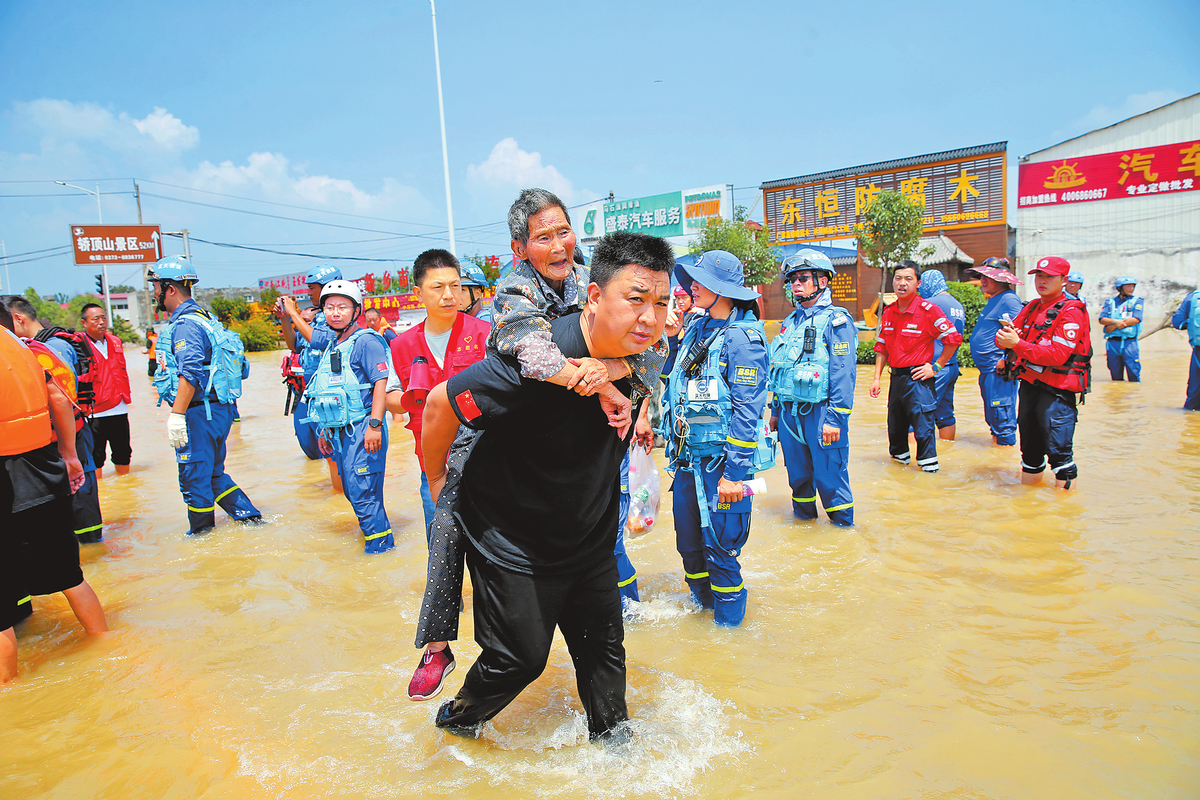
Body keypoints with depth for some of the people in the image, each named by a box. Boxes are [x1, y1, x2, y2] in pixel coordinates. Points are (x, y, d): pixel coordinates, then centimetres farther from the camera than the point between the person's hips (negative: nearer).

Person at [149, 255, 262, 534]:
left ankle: (201, 533, 15)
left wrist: (177, 415, -24)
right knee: (214, 473, 19)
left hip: (199, 414, -10)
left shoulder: (186, 324, -15)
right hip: (219, 408, 10)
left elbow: (190, 374, -25)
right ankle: (248, 514, 20)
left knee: (193, 476, 3)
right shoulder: (203, 318, 16)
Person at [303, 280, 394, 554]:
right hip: (340, 431, 9)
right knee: (352, 490, 15)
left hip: (361, 430, -9)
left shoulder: (366, 340, -10)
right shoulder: (332, 347, 17)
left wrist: (375, 424, -23)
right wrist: (324, 430, 25)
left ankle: (380, 545, 5)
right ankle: (372, 529, 30)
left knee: (362, 491, -6)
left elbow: (381, 382, -17)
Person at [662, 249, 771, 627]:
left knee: (719, 547, 3)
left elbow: (747, 411, -16)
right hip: (687, 461, 7)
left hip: (720, 461, -7)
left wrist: (734, 472, -18)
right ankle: (702, 603, 38)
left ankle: (728, 623, 23)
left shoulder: (743, 337, -12)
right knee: (689, 543, 16)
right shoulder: (696, 330, 9)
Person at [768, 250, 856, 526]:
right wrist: (775, 411, 18)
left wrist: (835, 418, -18)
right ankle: (803, 514, 33)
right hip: (789, 413, 6)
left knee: (829, 474, -1)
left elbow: (844, 374, -13)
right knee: (797, 471, 15)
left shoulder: (836, 320, -6)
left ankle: (842, 524, 15)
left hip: (821, 412, -6)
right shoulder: (790, 322, 16)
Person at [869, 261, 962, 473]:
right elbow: (881, 347, 13)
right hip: (896, 377, 6)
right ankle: (899, 455, 34)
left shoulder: (928, 310, -12)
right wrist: (877, 378, 8)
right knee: (895, 422, 15)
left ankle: (928, 462, 10)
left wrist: (936, 366, -8)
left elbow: (954, 338, -9)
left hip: (918, 378, -6)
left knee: (922, 423, -4)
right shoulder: (888, 312, 7)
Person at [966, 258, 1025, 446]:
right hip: (987, 370, 11)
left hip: (999, 370, -11)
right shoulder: (993, 300, 18)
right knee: (992, 416, 19)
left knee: (1001, 415, -5)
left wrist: (1006, 360, -23)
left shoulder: (1009, 300, -14)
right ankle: (996, 439, 29)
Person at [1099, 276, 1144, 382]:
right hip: (1112, 342, 2)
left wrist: (1114, 326, -10)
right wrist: (1115, 321, -17)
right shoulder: (1109, 302, 14)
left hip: (1129, 342, -2)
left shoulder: (1137, 301, 8)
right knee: (1116, 375, 7)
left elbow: (1136, 319, -7)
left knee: (1134, 373, -7)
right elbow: (1102, 319, 1)